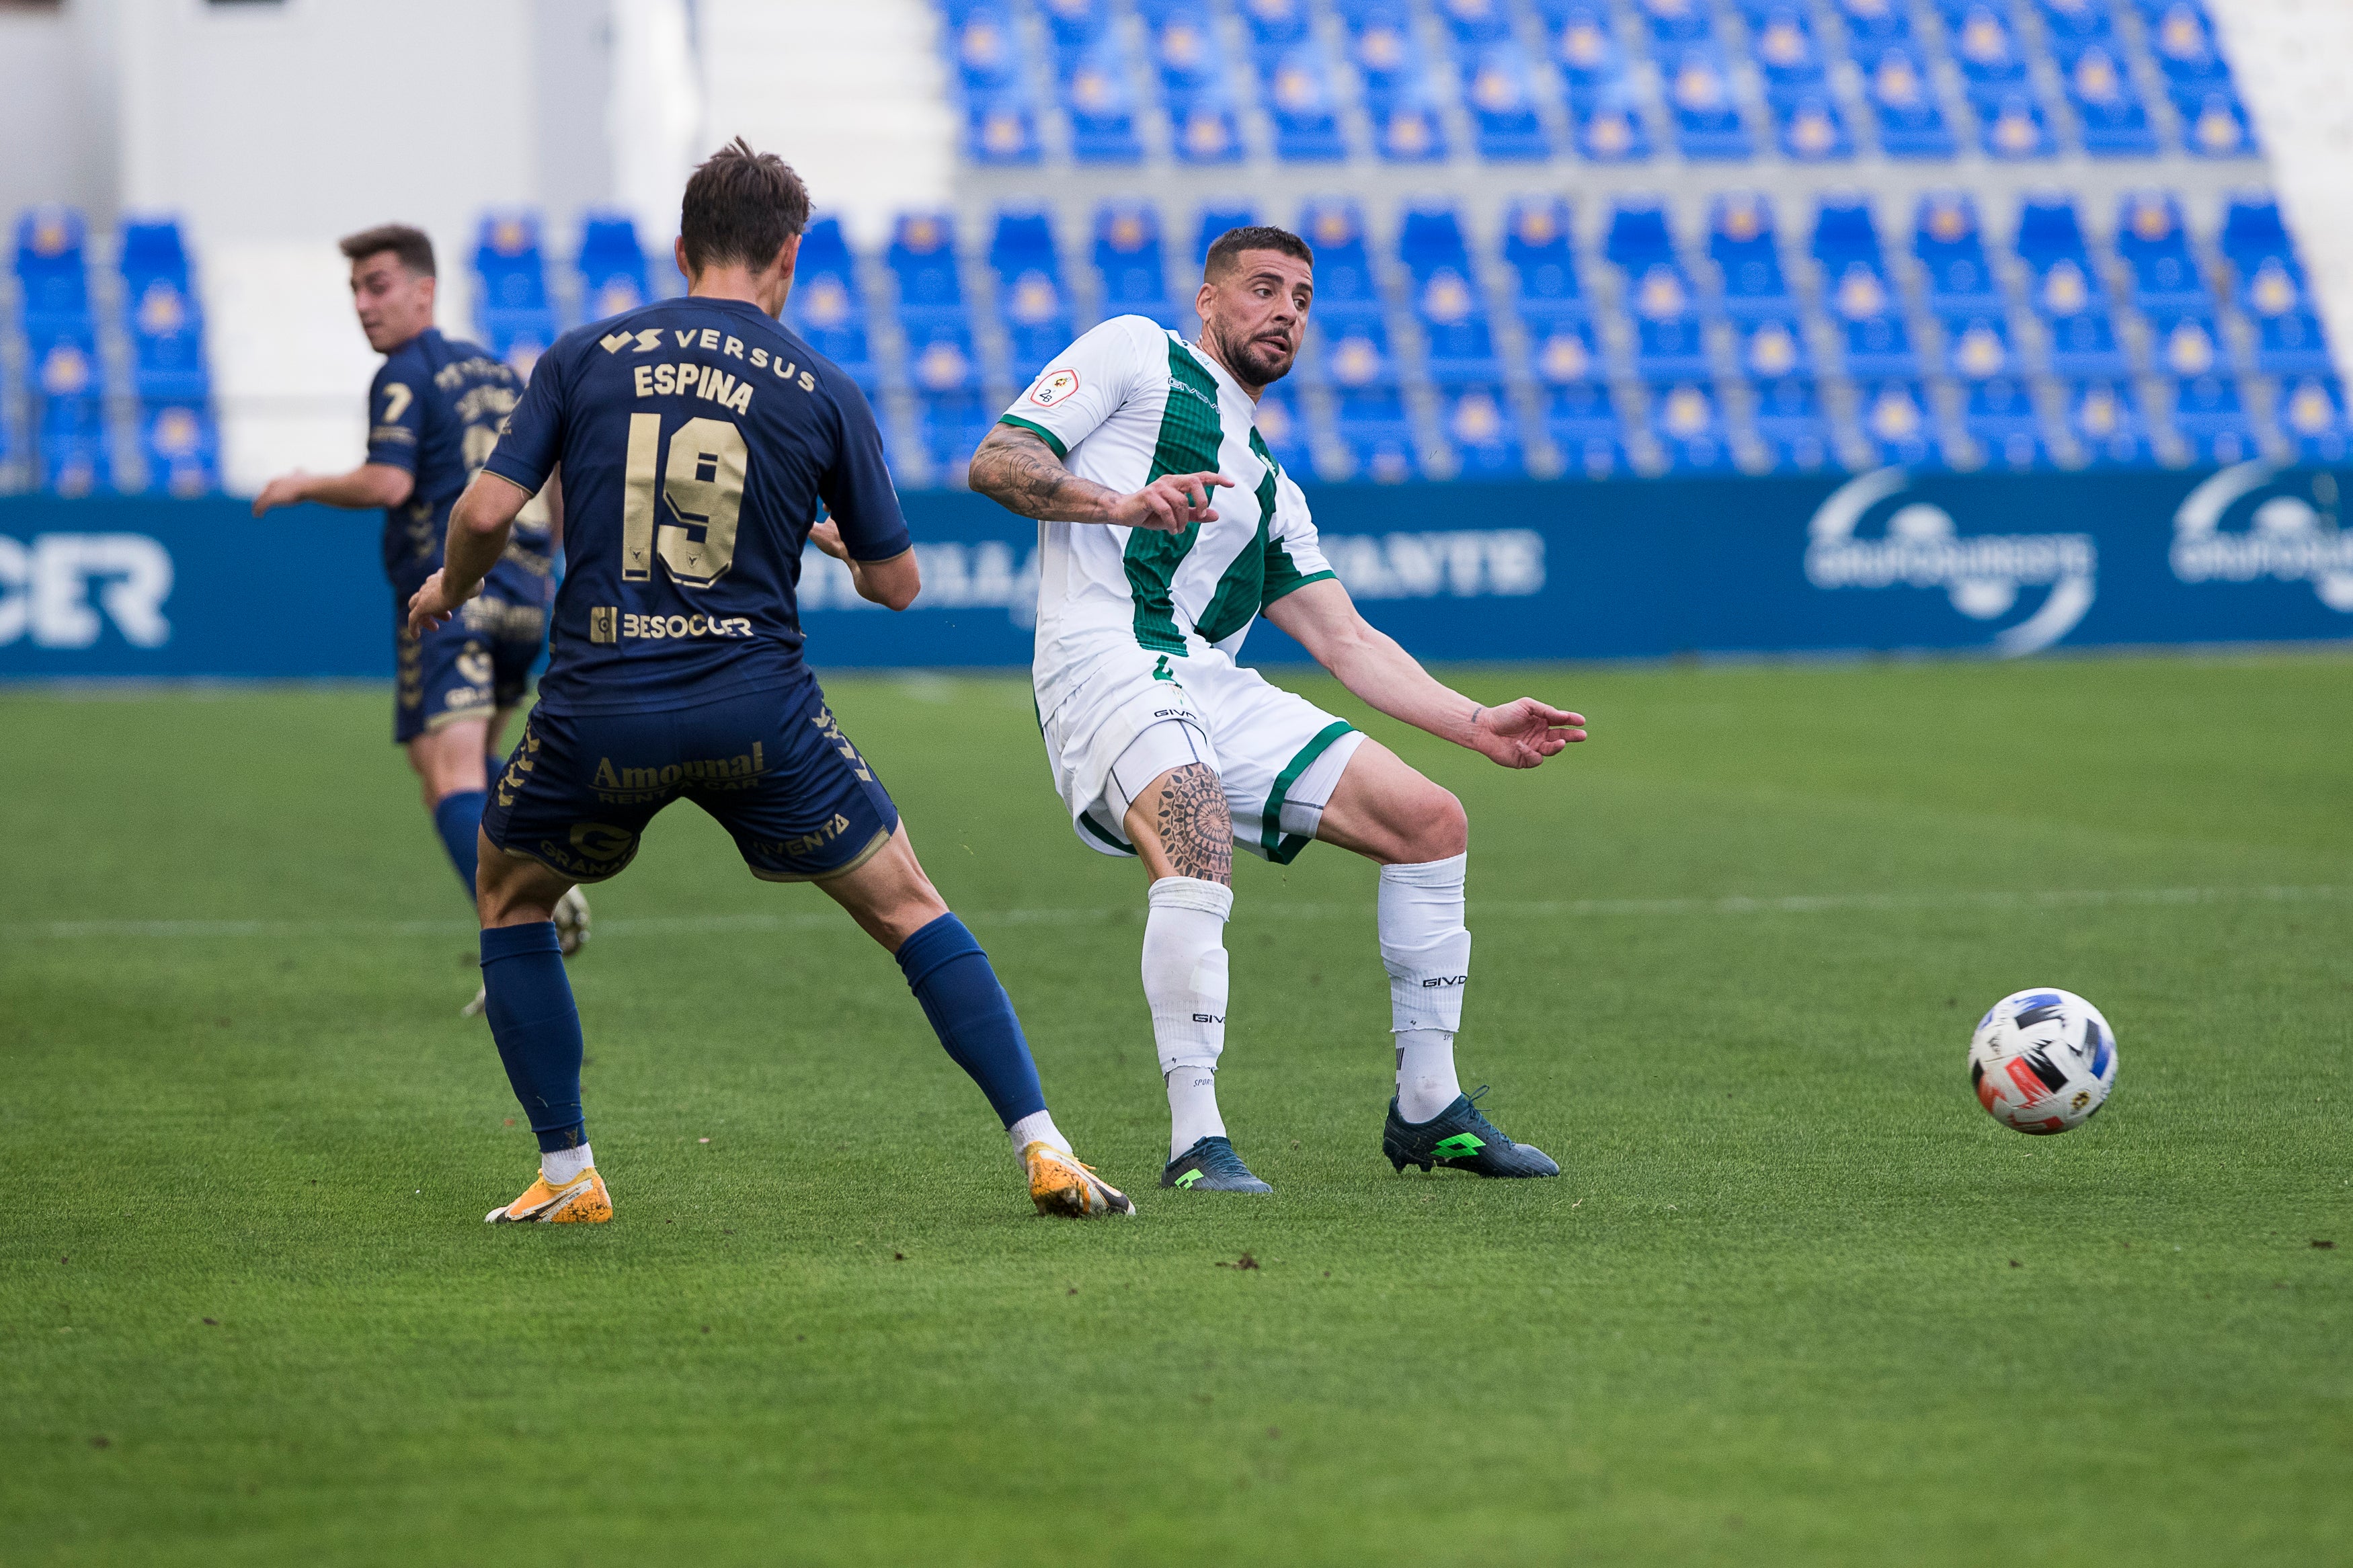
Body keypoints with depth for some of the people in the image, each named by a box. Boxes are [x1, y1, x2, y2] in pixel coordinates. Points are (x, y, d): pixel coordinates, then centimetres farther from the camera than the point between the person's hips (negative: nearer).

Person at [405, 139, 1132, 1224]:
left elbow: (487, 510, -3)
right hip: (757, 714, 0)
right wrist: (847, 546, 33)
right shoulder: (823, 392, 4)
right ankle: (1043, 1151, 6)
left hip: (598, 711, 0)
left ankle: (567, 1175, 19)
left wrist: (451, 588, 19)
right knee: (909, 910, 14)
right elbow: (897, 585, 10)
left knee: (511, 901, 26)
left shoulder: (583, 357, 4)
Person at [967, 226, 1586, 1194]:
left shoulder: (1268, 488, 30)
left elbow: (1344, 641, 25)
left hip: (1216, 693, 8)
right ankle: (1196, 1141, -31)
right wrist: (1121, 504, -18)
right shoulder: (1134, 352, 11)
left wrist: (1477, 726, 13)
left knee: (1431, 821, 2)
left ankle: (1427, 1111, 13)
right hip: (1107, 664, -8)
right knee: (1198, 853, -33)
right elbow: (995, 463, -1)